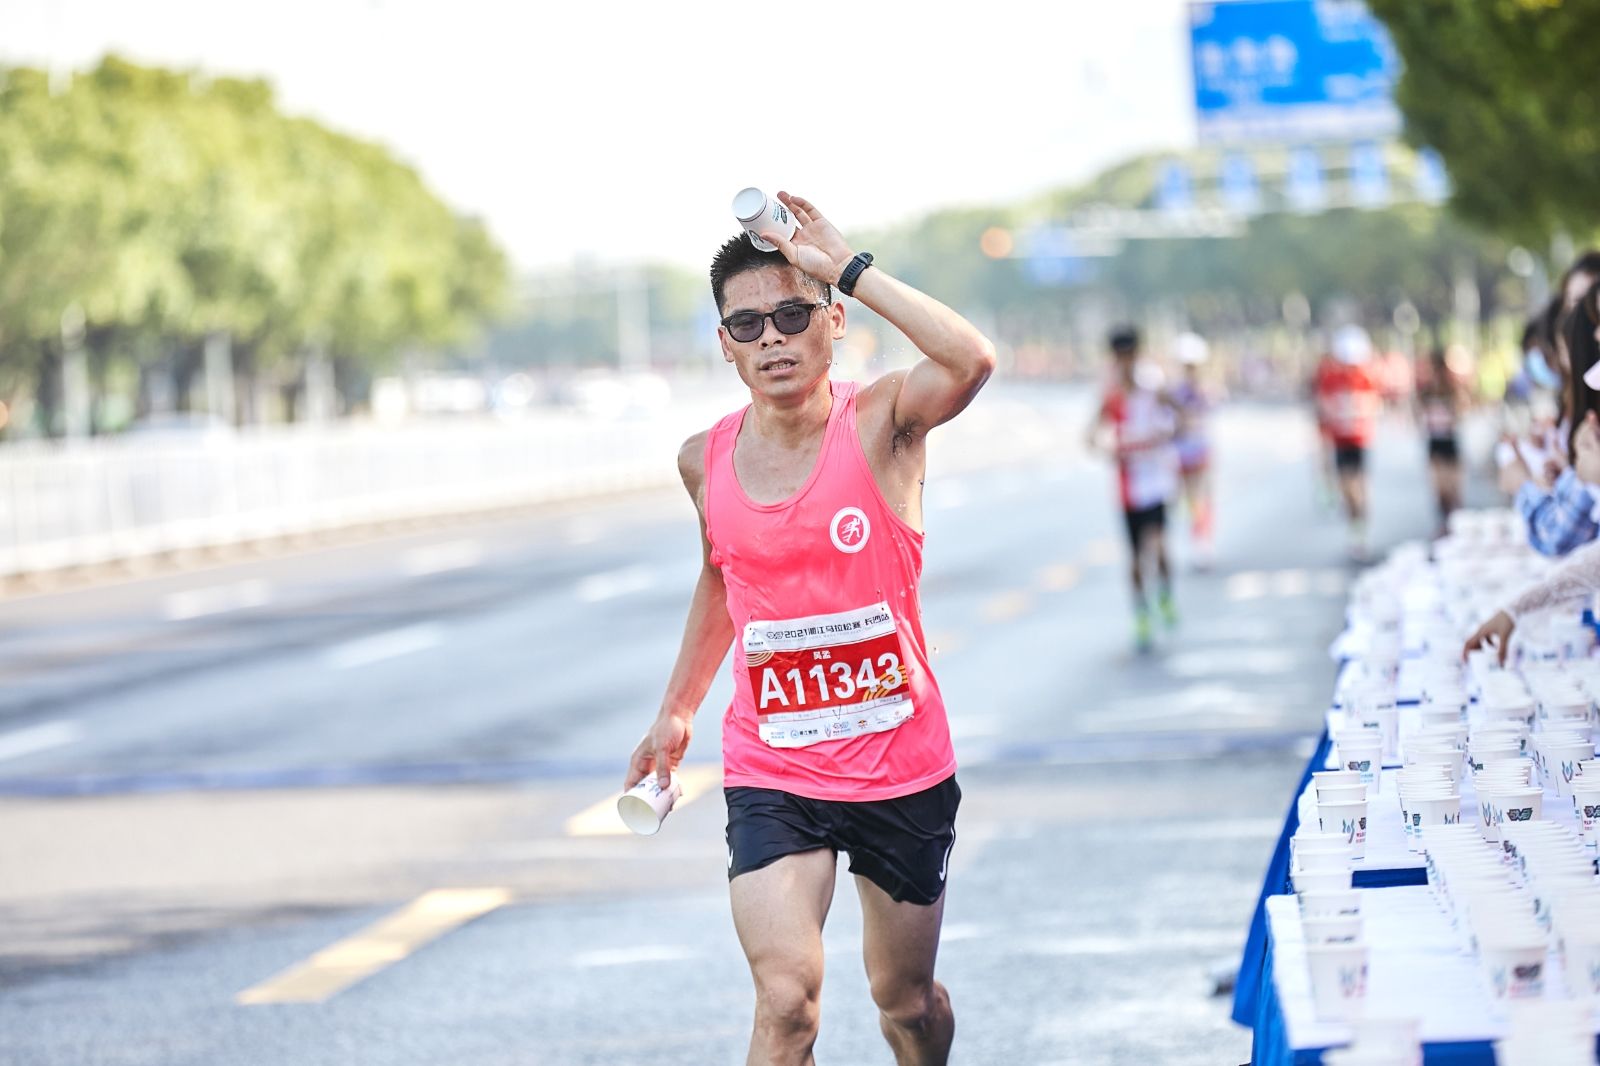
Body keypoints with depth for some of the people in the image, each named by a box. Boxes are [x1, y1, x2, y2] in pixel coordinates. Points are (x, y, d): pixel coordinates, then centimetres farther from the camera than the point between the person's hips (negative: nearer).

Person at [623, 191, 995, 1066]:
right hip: (771, 775, 1)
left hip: (903, 770, -1)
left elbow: (971, 361, -36)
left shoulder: (882, 421, -12)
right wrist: (677, 712, 23)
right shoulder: (706, 460, -1)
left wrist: (848, 268, -32)